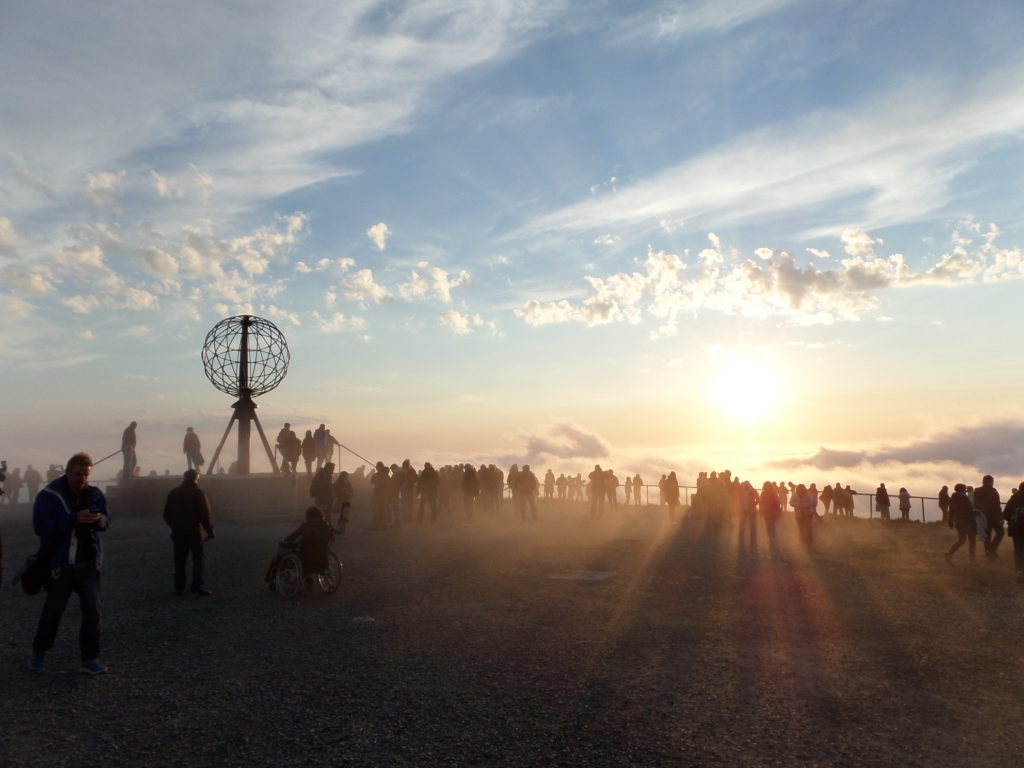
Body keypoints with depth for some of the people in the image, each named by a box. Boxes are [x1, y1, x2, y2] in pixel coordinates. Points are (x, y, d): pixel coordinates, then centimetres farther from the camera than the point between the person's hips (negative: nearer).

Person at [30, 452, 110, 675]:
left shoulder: (95, 494, 3)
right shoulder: (49, 495, -9)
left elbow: (107, 521, 5)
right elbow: (41, 526, -19)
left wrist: (99, 519, -19)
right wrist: (74, 518, -30)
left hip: (88, 564, 3)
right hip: (60, 564, -3)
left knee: (92, 611, 0)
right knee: (53, 610, 11)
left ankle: (90, 659, 8)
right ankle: (39, 653, 34)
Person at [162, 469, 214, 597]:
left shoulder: (173, 493, 6)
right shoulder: (198, 493, -9)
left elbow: (167, 514, 11)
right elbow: (204, 514, -14)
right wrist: (209, 530, -6)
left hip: (178, 533, 5)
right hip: (194, 532, -4)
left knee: (179, 561, 11)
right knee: (199, 558, 2)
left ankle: (179, 588, 13)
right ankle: (199, 586, -7)